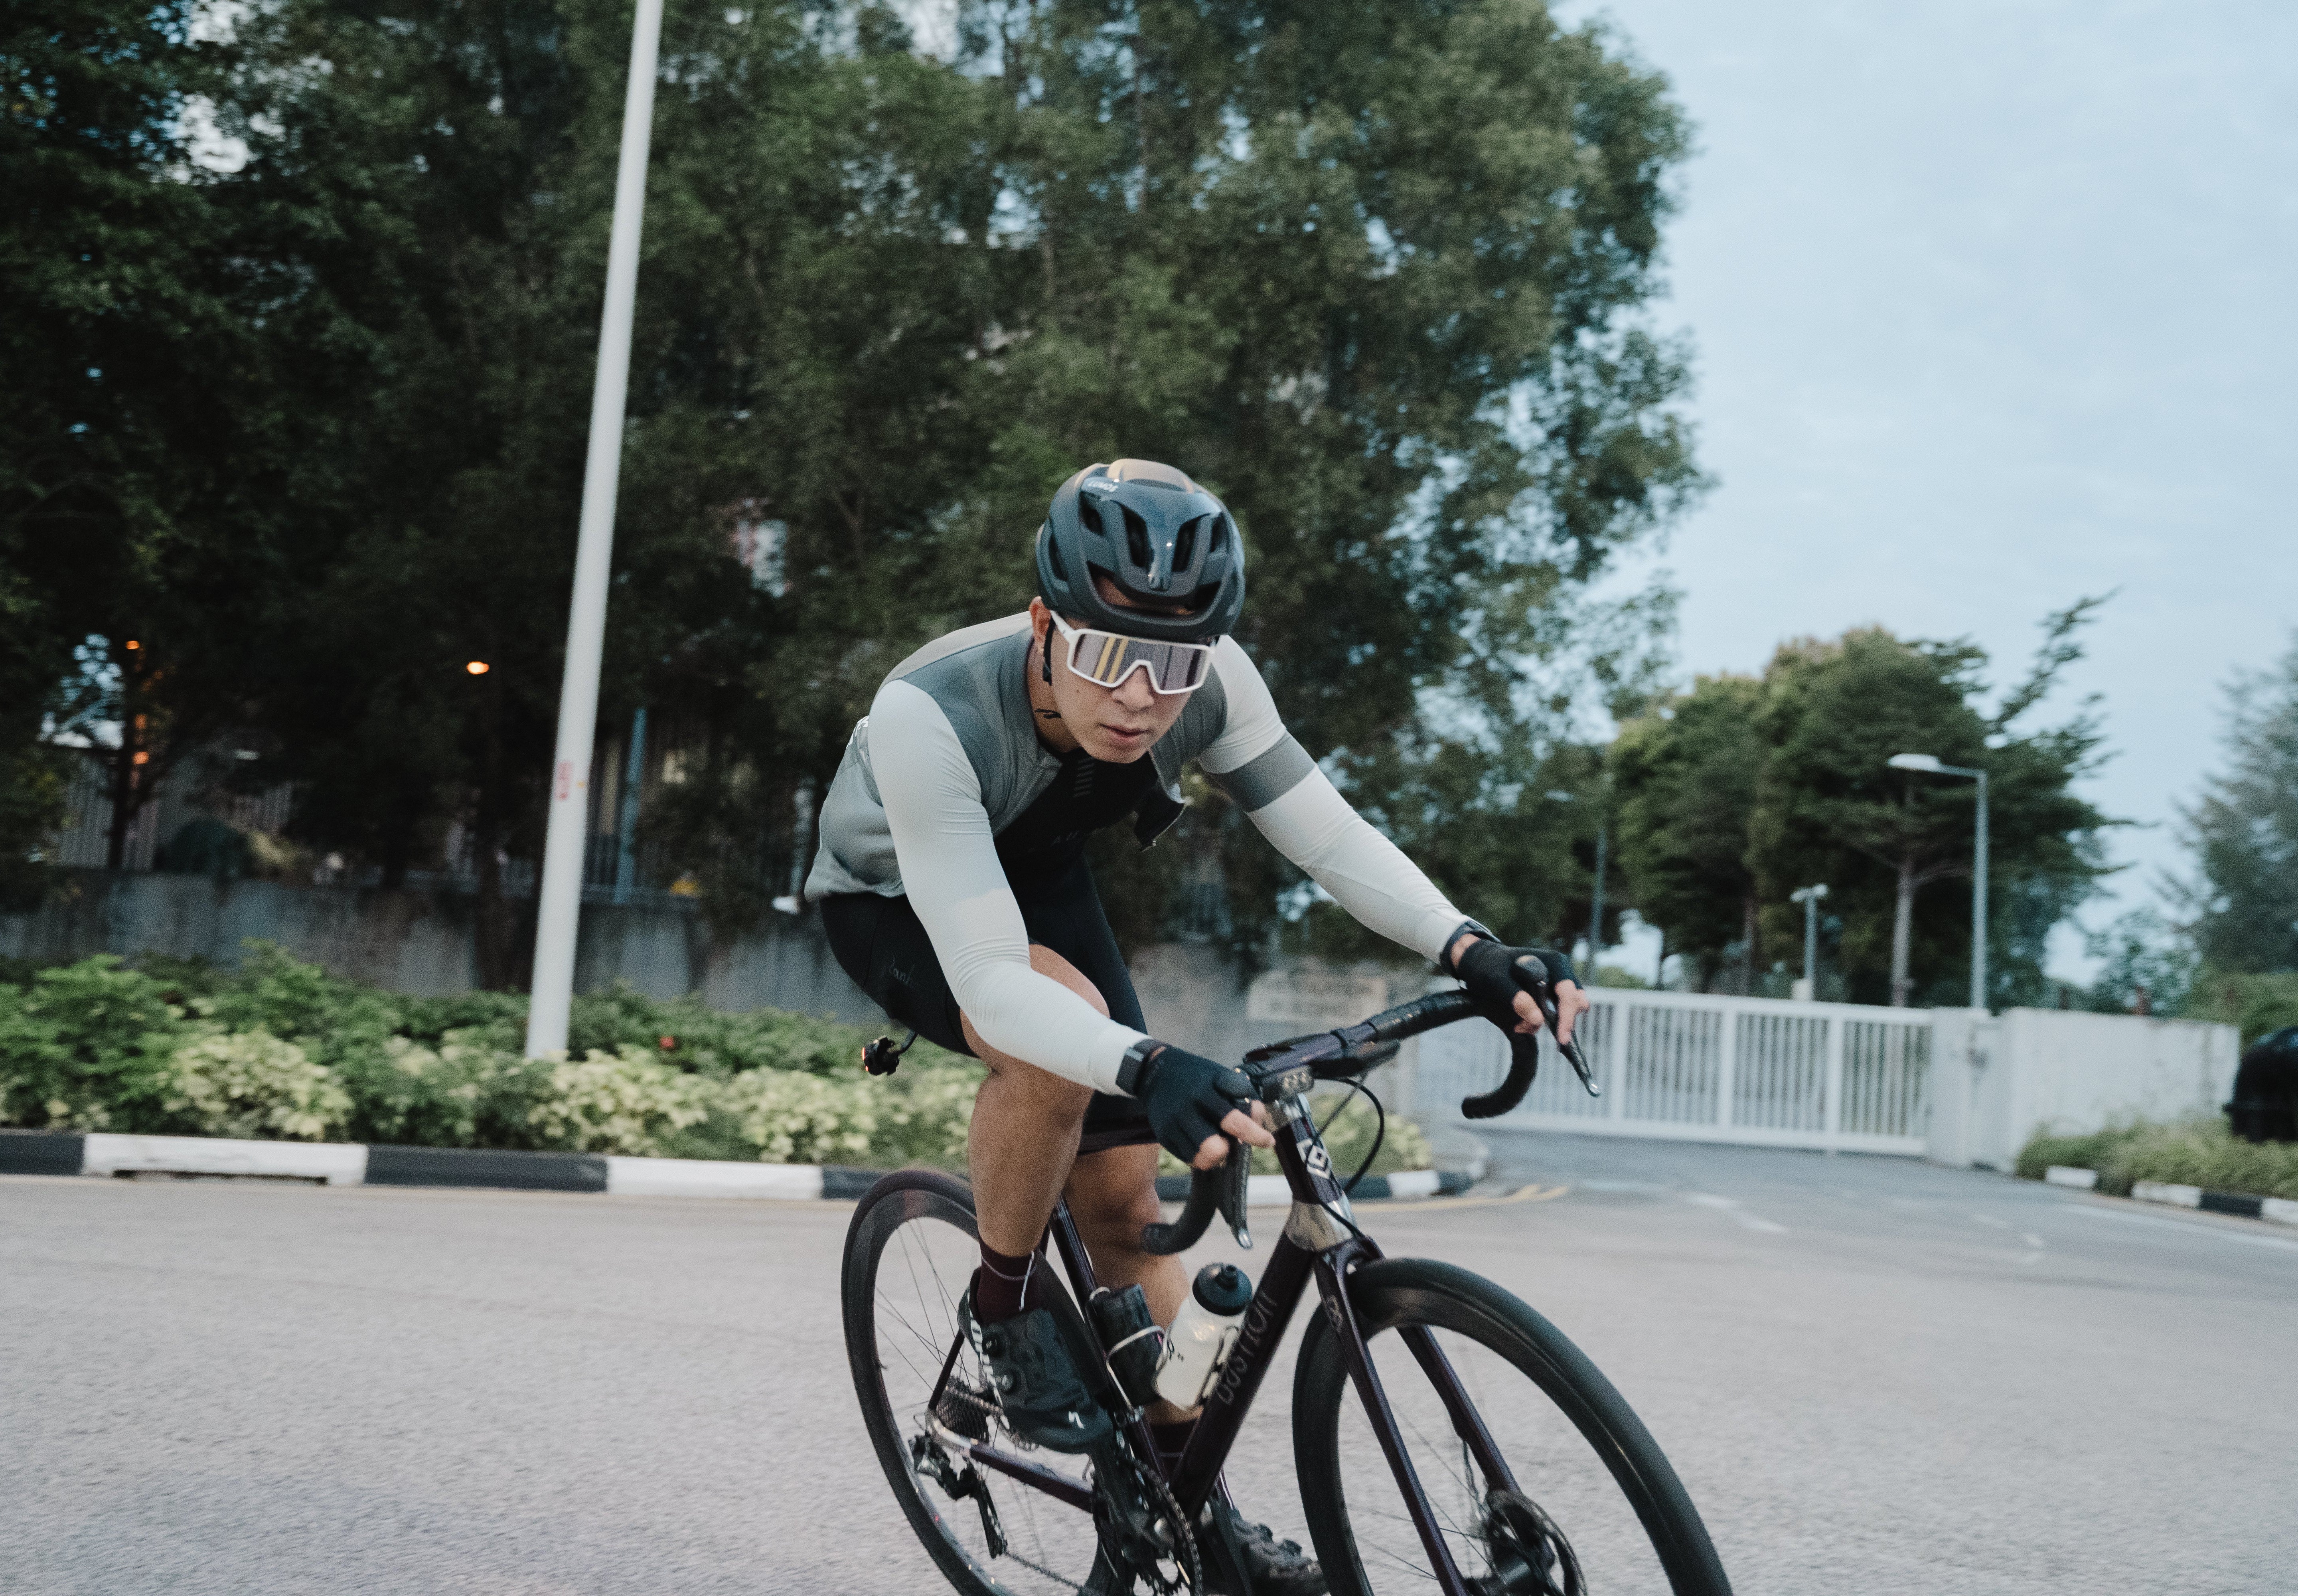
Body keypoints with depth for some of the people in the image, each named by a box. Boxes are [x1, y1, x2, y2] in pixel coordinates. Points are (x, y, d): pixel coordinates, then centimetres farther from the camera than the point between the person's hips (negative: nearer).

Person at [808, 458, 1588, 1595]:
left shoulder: (1208, 687, -28)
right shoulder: (929, 715, -41)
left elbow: (1329, 835, -23)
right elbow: (991, 978, -44)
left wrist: (1471, 952, -39)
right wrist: (1148, 1068, -60)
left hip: (1033, 875, 4)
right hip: (897, 901, -4)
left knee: (1124, 1185, -1)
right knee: (1065, 1023, -35)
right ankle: (1003, 1309, -9)